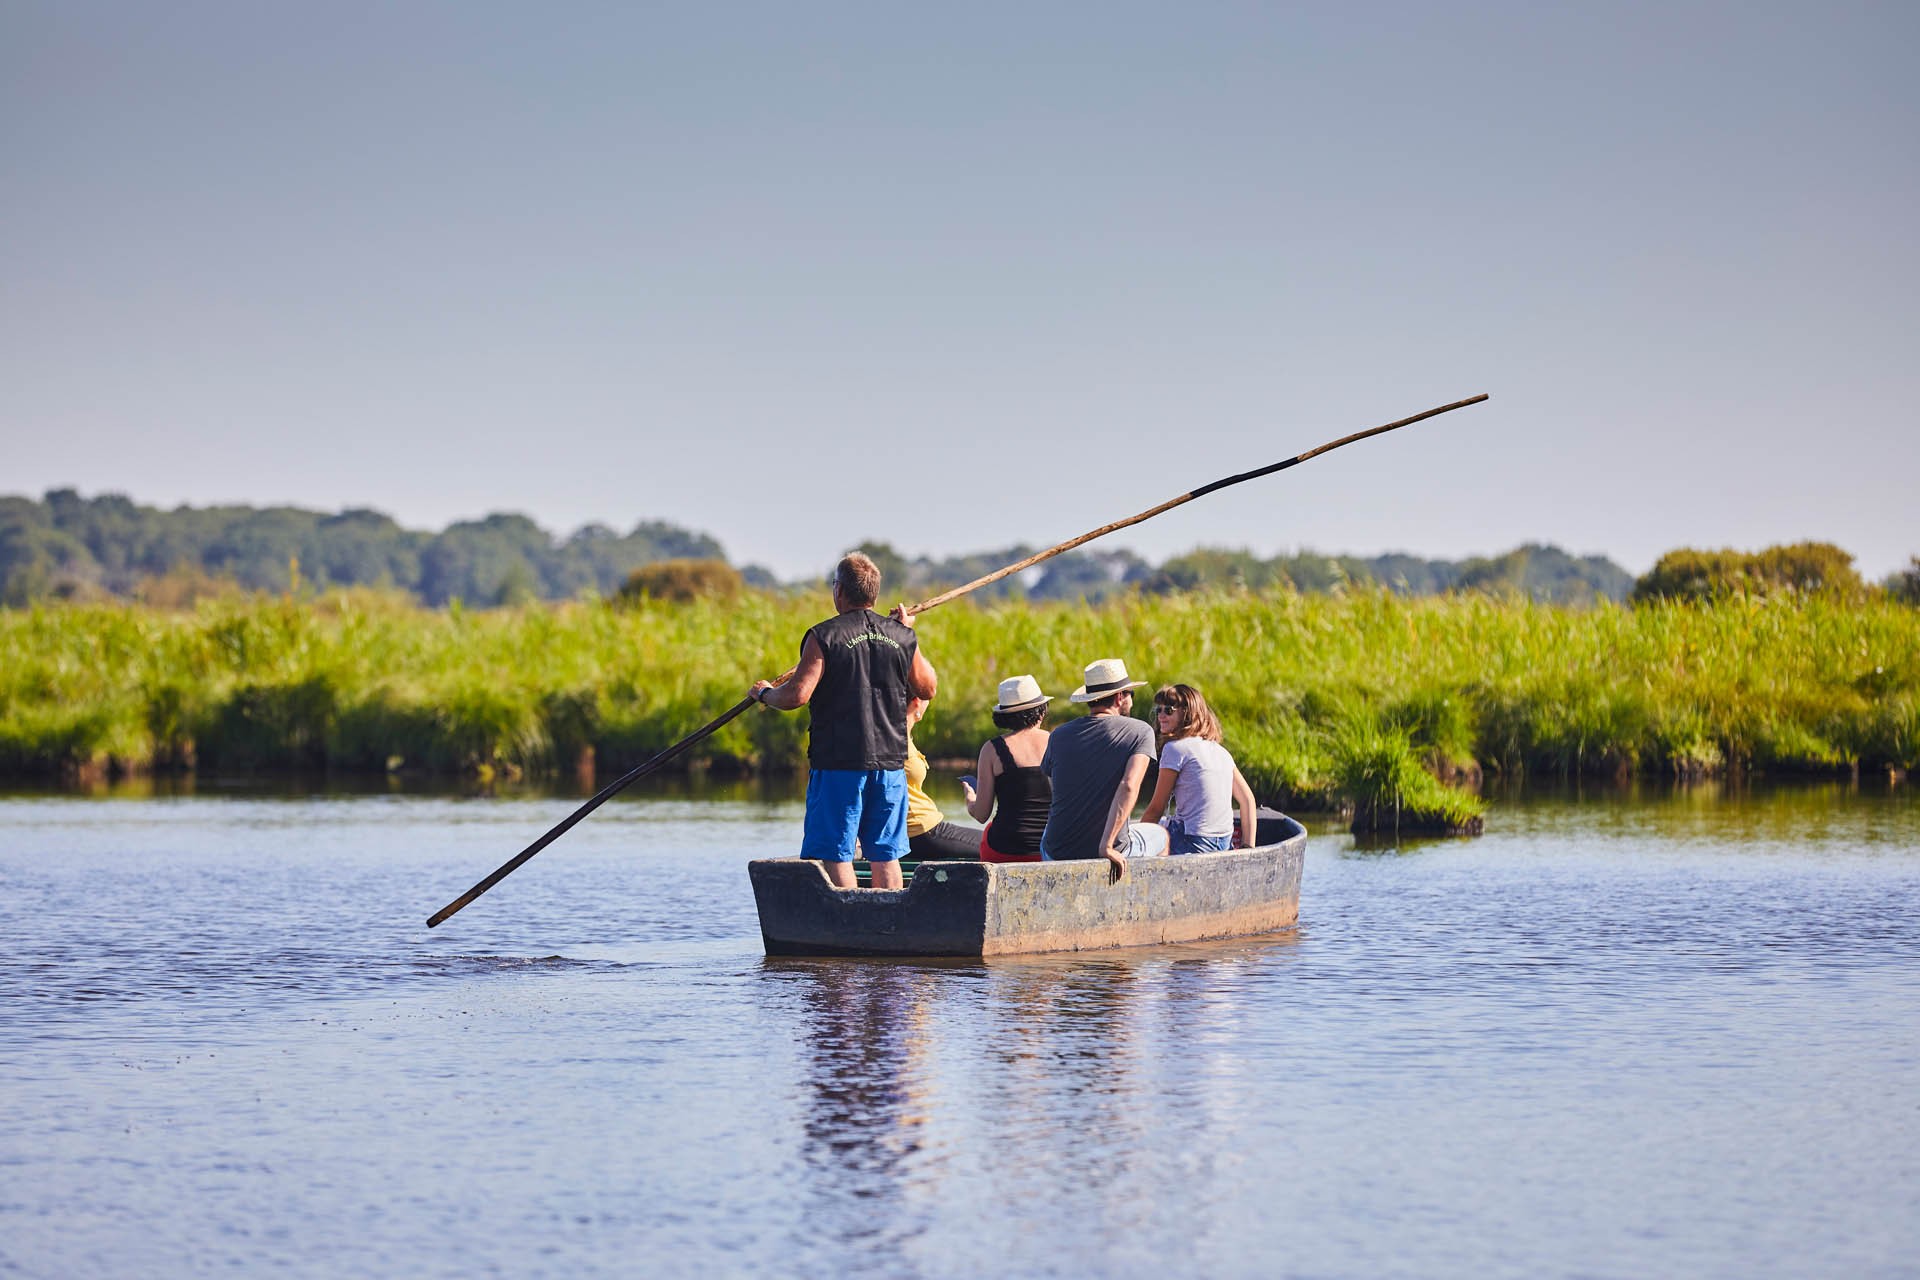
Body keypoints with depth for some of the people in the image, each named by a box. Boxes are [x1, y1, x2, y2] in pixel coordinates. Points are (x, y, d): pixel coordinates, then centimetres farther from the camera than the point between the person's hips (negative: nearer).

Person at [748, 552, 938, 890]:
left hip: (838, 763, -5)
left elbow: (796, 695, -16)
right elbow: (928, 689, 19)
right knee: (885, 855, 9)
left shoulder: (825, 636, -8)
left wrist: (765, 693, 5)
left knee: (834, 854, -1)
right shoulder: (901, 637, 6)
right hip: (890, 762, 5)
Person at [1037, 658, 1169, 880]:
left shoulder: (1059, 736, 3)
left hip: (1058, 853, 3)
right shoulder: (1140, 733, -6)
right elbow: (1129, 786, -22)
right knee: (1161, 836, 32)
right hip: (1112, 852, -2)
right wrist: (1106, 847, -24)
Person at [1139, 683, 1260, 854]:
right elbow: (1248, 800, 13)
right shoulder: (1220, 751, 14)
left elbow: (1156, 809, -5)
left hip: (1193, 844, -8)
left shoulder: (1175, 749, -9)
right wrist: (1248, 847, 13)